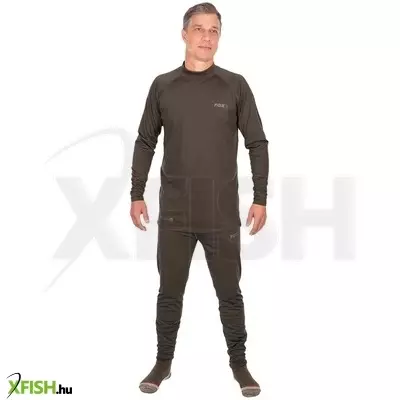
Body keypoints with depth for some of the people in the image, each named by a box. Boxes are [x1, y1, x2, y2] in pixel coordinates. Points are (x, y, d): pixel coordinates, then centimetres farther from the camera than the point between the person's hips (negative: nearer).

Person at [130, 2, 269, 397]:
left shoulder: (235, 85, 0)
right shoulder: (163, 86, 4)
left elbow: (257, 143, 2)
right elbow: (145, 142, 9)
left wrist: (260, 198, -3)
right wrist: (137, 194, 5)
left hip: (222, 213, -1)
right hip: (174, 212, 1)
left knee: (230, 292, 8)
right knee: (169, 292, 10)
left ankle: (239, 363, 24)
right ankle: (163, 362, 26)